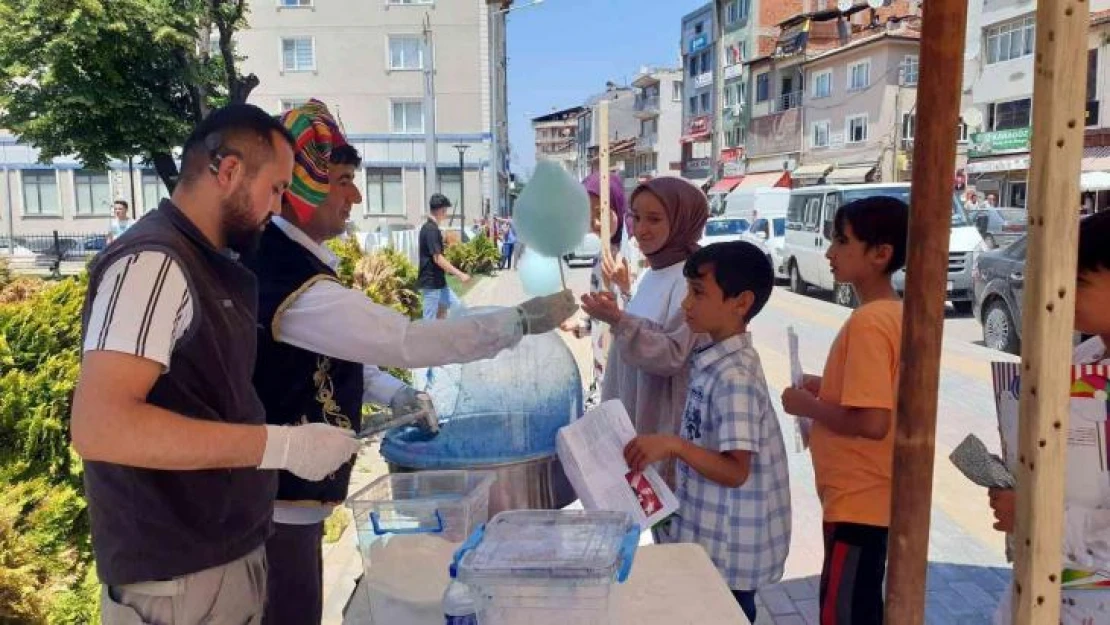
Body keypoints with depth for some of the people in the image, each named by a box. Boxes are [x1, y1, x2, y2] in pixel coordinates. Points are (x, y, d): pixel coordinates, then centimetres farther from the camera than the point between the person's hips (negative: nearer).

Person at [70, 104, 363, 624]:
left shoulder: (207, 265, 10)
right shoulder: (153, 262, -19)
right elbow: (99, 426, -29)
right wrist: (279, 445, -28)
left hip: (229, 553, 9)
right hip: (177, 579, -9)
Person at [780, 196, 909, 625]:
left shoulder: (868, 322, -22)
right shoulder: (893, 314, 7)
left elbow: (871, 422, -28)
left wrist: (808, 407, -14)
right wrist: (827, 388, 9)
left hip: (858, 499, -10)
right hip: (871, 494, 10)